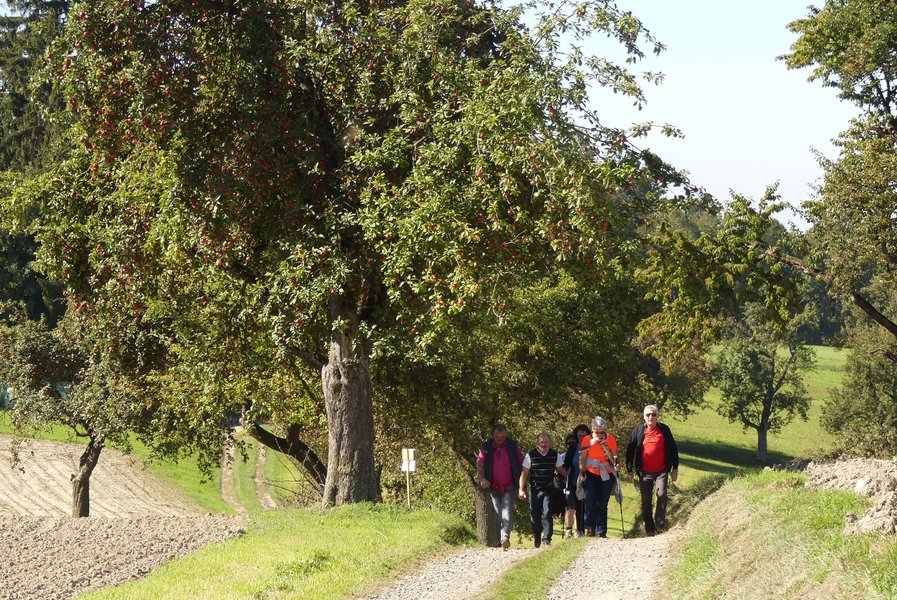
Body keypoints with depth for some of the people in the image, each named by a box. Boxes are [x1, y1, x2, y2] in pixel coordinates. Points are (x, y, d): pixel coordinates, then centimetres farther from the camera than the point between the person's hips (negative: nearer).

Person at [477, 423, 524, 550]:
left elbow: (522, 464, 4)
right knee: (498, 514, 10)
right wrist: (482, 478, -15)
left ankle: (505, 538, -28)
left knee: (507, 512, -17)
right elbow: (480, 464, 2)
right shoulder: (486, 447, 2)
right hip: (494, 487, 3)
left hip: (509, 487, -3)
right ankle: (501, 540, 18)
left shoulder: (513, 445, -1)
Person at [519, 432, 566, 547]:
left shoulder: (555, 455, 6)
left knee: (547, 514, -13)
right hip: (535, 489, 0)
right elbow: (524, 473, 3)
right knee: (535, 515, 4)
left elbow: (561, 471, 14)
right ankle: (536, 537, 27)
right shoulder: (530, 455, 1)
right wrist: (521, 489, -2)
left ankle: (546, 538, -11)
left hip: (549, 490, 0)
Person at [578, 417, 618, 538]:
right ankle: (590, 529, -6)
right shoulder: (587, 440, -5)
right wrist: (582, 472, -3)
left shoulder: (611, 439, -4)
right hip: (591, 475, 0)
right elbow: (582, 458, 3)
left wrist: (615, 463, -17)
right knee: (590, 502, -15)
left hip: (606, 476, 1)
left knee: (602, 504, 1)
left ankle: (601, 531, 6)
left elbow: (615, 457, 3)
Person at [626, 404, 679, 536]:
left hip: (662, 471, -1)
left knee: (662, 494, -18)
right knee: (646, 500, 4)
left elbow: (673, 449, 9)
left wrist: (675, 468, 6)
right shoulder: (638, 430, 4)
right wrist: (629, 470, 3)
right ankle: (649, 528, 12)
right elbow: (630, 450, 7)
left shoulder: (664, 430, 4)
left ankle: (660, 524, -8)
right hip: (645, 472, 1)